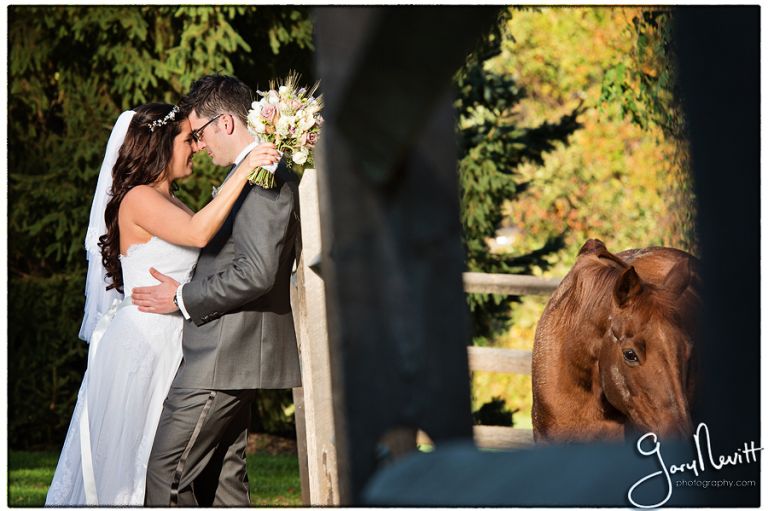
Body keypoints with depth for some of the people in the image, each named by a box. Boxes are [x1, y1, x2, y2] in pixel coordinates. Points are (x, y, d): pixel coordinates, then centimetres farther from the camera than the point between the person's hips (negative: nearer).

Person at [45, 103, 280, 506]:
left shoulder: (171, 205, 16)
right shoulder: (139, 199, -14)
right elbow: (197, 233, -29)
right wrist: (243, 171, -30)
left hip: (168, 345, 9)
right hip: (140, 346, -9)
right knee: (129, 455, -3)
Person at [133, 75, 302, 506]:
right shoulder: (269, 173, 16)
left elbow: (257, 273, -24)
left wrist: (183, 298, -14)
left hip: (224, 358, -11)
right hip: (235, 358, 11)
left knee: (167, 473, -9)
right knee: (224, 479, 11)